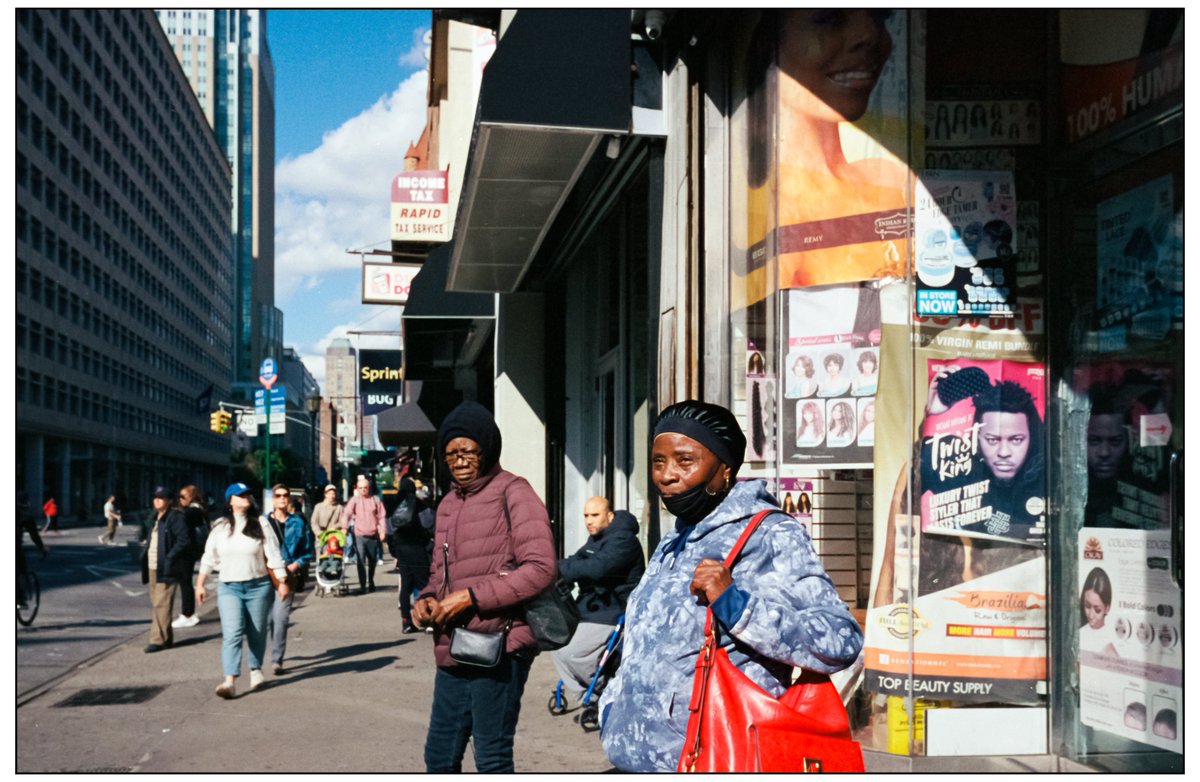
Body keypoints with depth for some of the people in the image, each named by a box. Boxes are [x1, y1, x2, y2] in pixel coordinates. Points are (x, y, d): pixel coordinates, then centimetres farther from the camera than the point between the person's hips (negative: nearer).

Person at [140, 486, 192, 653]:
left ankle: (158, 640, -9)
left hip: (166, 570, -9)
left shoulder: (175, 517, -9)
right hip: (153, 568, 9)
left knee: (161, 604, -11)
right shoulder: (155, 518, 18)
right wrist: (145, 555, 12)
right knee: (155, 604, 12)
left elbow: (184, 540, -16)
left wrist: (169, 558, -20)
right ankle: (166, 638, 20)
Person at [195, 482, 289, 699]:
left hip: (258, 586, 0)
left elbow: (274, 555, -1)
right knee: (232, 633, -12)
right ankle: (230, 681, -19)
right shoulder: (220, 527, 5)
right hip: (229, 588, 0)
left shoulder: (260, 524, 0)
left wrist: (282, 582, -6)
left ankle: (256, 670, 31)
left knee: (256, 633, 8)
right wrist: (200, 584, 11)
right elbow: (208, 558, 12)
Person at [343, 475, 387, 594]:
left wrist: (382, 531, -3)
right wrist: (344, 527, -22)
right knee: (360, 561, -12)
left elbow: (381, 516, 6)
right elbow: (347, 514, -7)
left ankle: (371, 583, 35)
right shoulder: (354, 500, 2)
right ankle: (362, 586, -10)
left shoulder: (375, 500, 6)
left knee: (372, 561, 15)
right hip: (359, 535, -2)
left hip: (373, 535, 2)